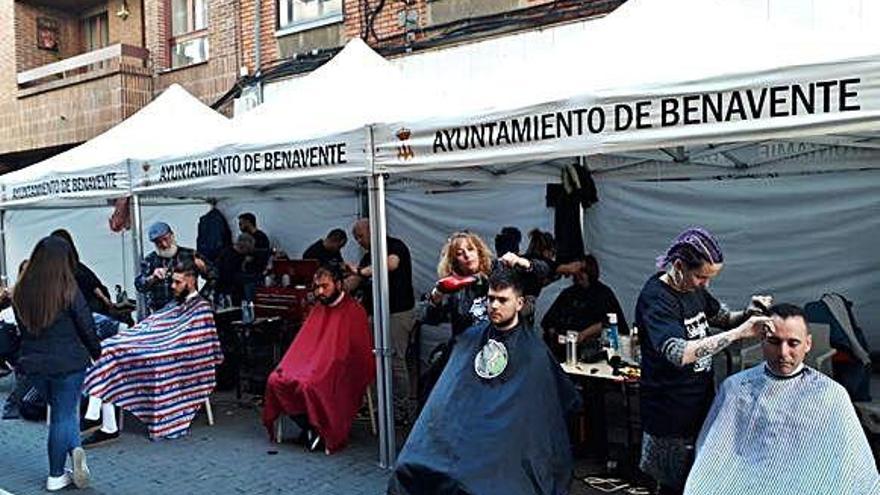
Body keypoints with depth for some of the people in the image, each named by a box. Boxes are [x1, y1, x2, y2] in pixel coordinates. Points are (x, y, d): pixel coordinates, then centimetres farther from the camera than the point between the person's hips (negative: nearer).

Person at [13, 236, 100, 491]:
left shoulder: (20, 292, -1)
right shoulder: (69, 291, -17)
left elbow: (23, 329, 9)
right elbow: (86, 327, -10)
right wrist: (96, 353, 7)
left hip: (33, 364, 5)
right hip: (68, 363, -5)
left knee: (60, 412, 19)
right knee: (64, 416, 8)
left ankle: (74, 449, 6)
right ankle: (56, 476, 11)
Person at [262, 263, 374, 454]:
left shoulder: (354, 311, -5)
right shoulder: (318, 310, 18)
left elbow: (358, 354, -9)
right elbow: (302, 343, 19)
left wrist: (324, 371, -13)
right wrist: (288, 366, 3)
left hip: (338, 374, -7)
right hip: (308, 366, 7)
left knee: (308, 385, -34)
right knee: (275, 379, -16)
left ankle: (320, 430, -9)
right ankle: (310, 428, -6)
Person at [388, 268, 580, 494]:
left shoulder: (533, 351, 3)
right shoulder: (470, 337, 15)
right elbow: (446, 389, 19)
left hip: (504, 438, -3)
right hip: (457, 430, 3)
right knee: (411, 469, -19)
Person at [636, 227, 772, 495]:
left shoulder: (695, 287, 5)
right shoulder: (655, 299, -22)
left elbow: (723, 317, 20)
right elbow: (679, 354, -36)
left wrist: (748, 314, -2)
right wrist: (738, 333, -34)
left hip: (701, 406, 8)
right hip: (672, 418, -8)